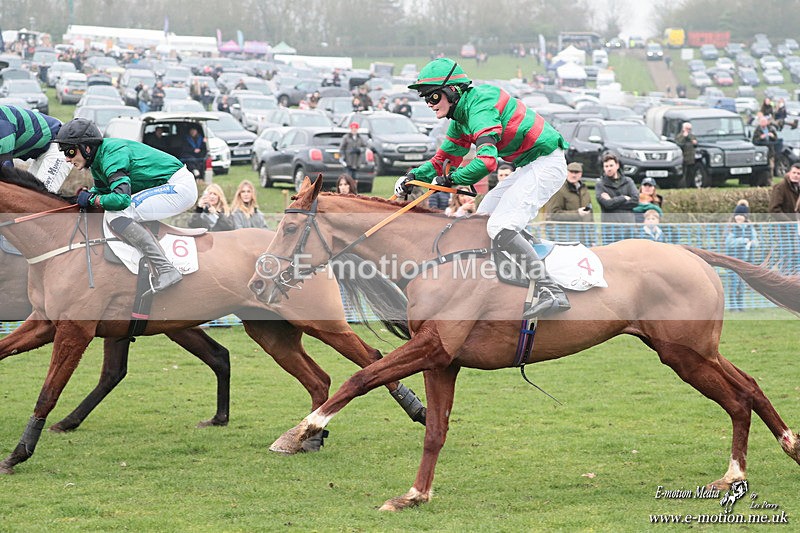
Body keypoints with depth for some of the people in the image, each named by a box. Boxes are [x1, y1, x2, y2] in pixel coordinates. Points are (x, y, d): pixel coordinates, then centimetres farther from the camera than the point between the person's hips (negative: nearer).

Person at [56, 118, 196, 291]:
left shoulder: (111, 155, -20)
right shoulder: (98, 159, 9)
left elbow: (121, 198, -31)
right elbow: (102, 189, 23)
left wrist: (91, 199, -16)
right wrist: (84, 194, 3)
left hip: (179, 186, -11)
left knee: (116, 215, -19)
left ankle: (166, 271, -20)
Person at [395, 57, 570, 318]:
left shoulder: (479, 107, -21)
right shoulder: (461, 115, 12)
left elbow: (487, 161, -33)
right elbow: (444, 159, 19)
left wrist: (452, 179, -18)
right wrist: (414, 175, 2)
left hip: (546, 164, -11)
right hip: (528, 166, 11)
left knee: (500, 228, -21)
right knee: (483, 220, 16)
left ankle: (550, 292, -24)